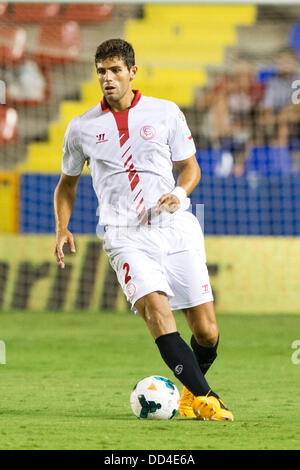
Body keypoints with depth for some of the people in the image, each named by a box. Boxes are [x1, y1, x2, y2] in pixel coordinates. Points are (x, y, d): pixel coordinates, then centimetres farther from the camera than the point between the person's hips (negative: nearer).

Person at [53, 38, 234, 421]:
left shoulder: (165, 113, 7)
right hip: (126, 237, -1)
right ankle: (204, 397, -26)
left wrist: (179, 193, -8)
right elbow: (67, 182, 22)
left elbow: (190, 166, 14)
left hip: (176, 228, 1)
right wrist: (62, 229, 7)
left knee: (206, 331, -3)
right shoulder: (82, 128, 9)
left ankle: (190, 389, 26)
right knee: (156, 311, -26)